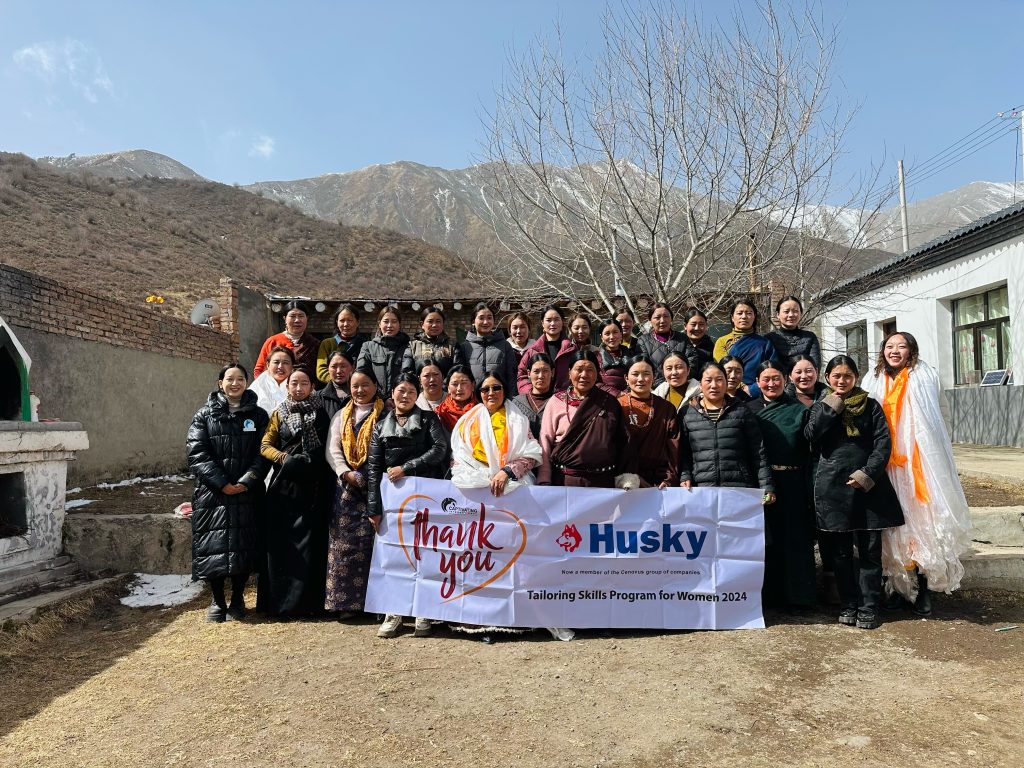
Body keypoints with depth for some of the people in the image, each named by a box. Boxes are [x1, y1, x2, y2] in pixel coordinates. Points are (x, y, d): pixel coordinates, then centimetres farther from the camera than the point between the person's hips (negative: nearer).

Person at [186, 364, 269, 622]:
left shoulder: (258, 415, 8)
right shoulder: (205, 415, 5)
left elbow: (263, 453, 1)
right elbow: (196, 453, -4)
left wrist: (246, 481, -13)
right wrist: (222, 483, -13)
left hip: (248, 493, 1)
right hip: (212, 493, 0)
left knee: (244, 545, 2)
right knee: (213, 545, 0)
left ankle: (238, 598, 18)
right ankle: (217, 600, 16)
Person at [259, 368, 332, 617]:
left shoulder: (321, 413, 6)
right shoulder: (279, 414, 10)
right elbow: (265, 445, 5)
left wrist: (314, 462, -9)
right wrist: (285, 458, -10)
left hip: (313, 486, -1)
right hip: (284, 485, 1)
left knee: (310, 542, -1)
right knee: (281, 542, 1)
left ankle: (307, 600, 7)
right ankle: (280, 600, 10)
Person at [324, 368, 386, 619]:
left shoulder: (384, 415, 6)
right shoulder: (341, 416, 17)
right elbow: (332, 450, 9)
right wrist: (345, 472, -7)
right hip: (347, 485, 3)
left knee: (371, 540, -5)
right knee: (344, 542, -1)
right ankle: (345, 600, 5)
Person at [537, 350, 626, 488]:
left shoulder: (610, 403, 5)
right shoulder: (556, 402, 0)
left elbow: (621, 442, 6)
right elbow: (545, 443, -2)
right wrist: (544, 481, -8)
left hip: (602, 481, 1)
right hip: (564, 480, -1)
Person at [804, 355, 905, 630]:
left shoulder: (870, 406, 8)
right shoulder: (821, 407, 11)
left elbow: (883, 442, -1)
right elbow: (810, 435, -5)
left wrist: (869, 472, -12)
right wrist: (830, 408, -9)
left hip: (868, 484, -1)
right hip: (834, 486, 1)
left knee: (870, 550, 2)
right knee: (841, 551, 7)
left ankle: (868, 609, 10)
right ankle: (848, 606, 17)